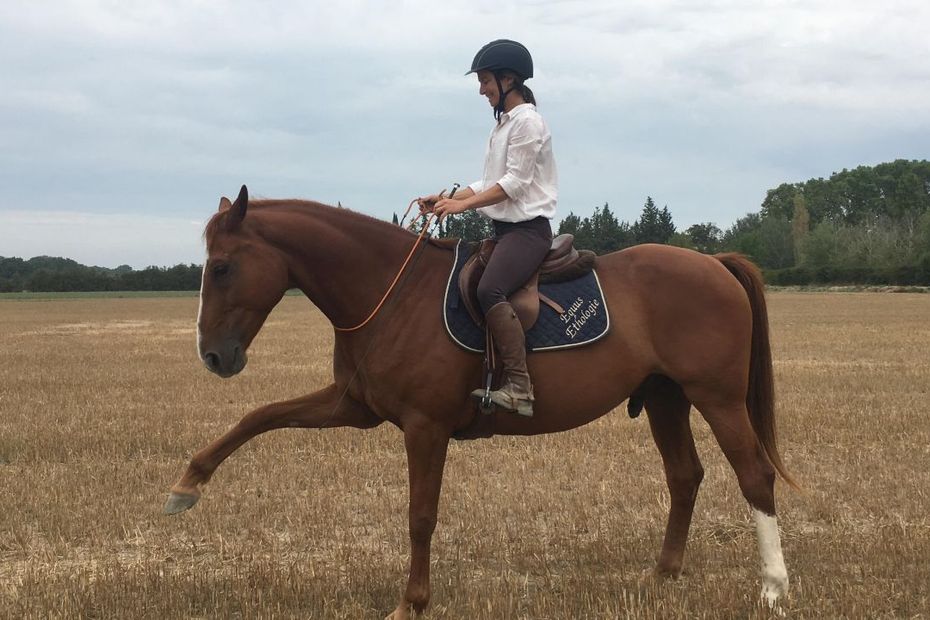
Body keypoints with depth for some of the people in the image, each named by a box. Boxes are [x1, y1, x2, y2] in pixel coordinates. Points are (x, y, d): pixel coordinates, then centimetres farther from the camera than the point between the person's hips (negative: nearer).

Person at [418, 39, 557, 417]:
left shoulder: (527, 121, -9)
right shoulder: (503, 124, 21)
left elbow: (514, 183, -16)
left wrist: (461, 205, -19)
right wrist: (445, 200, 9)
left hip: (528, 229, -11)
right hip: (505, 229, 11)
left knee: (489, 290, -32)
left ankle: (518, 388, -36)